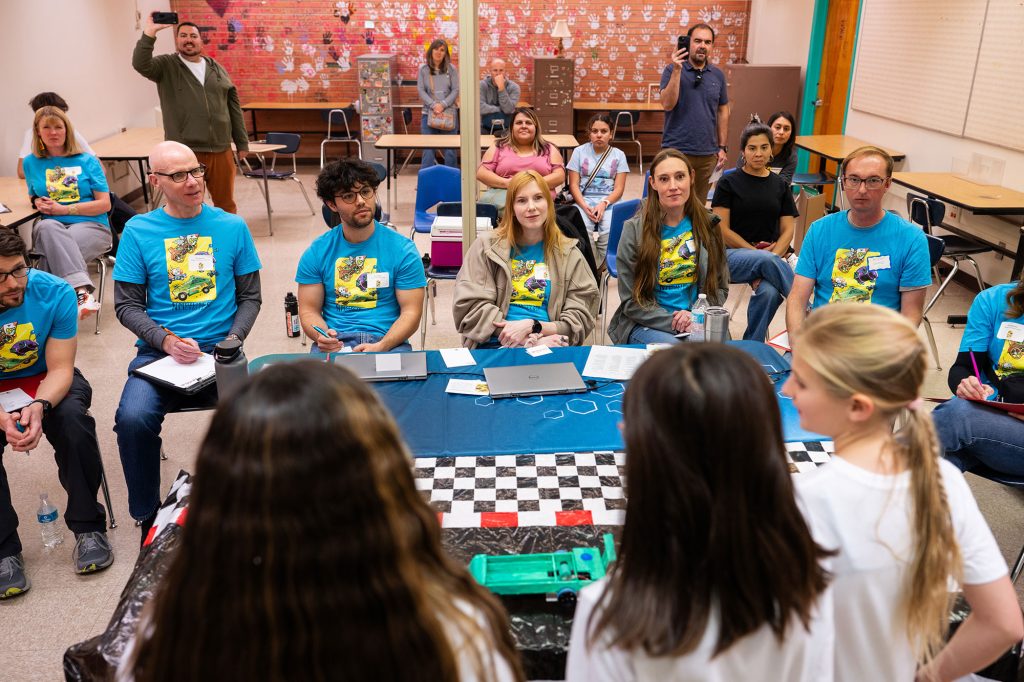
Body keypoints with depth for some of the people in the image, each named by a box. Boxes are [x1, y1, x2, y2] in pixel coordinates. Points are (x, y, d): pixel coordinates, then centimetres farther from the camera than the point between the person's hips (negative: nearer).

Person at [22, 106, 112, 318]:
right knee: (47, 227, -37)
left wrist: (63, 209, -6)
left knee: (54, 251, -35)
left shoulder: (88, 161, 6)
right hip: (51, 227, 2)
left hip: (91, 226, -1)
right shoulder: (32, 163, 14)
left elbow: (104, 204, 0)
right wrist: (39, 203, 2)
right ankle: (82, 292, -52)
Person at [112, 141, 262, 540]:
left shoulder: (232, 227, 5)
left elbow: (250, 297, 9)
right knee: (133, 419, -28)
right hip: (159, 349, 1)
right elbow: (126, 304, 4)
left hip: (219, 348, 0)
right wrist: (167, 341, -12)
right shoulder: (138, 231, 4)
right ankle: (147, 516, -2)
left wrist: (233, 340, -8)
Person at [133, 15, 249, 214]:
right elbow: (140, 63, -17)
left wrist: (242, 143, 10)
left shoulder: (216, 68, 13)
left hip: (221, 151, 3)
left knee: (226, 205, 12)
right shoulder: (166, 66, 3)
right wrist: (150, 32, -25)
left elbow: (233, 105, 13)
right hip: (185, 153, -3)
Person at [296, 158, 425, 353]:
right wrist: (323, 336, -14)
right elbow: (309, 310, 9)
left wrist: (381, 347, -18)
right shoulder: (316, 253, 9)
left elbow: (411, 312, -1)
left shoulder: (403, 249, 3)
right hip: (334, 343, 0)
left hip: (388, 341, 0)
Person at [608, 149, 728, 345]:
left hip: (698, 322, 3)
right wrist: (674, 322, -17)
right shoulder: (634, 229, -4)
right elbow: (631, 301, -4)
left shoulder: (708, 224, 6)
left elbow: (720, 286, 12)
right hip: (646, 325, -3)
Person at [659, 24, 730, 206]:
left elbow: (723, 111, 13)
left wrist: (722, 147, 9)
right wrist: (677, 70, -20)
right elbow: (667, 104, -14)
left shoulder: (718, 74, 8)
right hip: (676, 150, -4)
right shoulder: (673, 70, -2)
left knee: (699, 204, 10)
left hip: (708, 154, 4)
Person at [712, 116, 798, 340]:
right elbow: (722, 230, -3)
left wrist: (772, 256, -12)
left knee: (768, 292, -32)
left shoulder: (780, 186, 14)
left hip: (772, 254, 2)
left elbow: (787, 231, 9)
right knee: (766, 261, -37)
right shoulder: (728, 183, 5)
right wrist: (758, 253, -10)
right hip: (731, 255, -2)